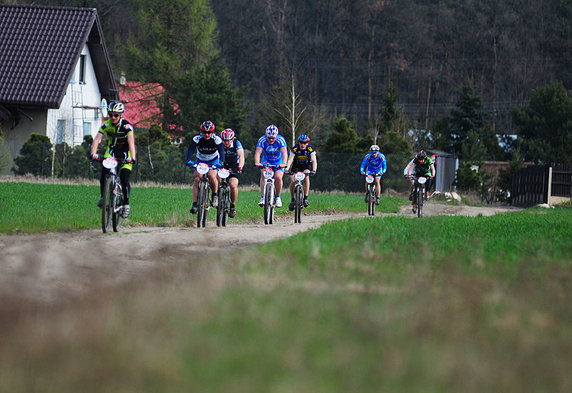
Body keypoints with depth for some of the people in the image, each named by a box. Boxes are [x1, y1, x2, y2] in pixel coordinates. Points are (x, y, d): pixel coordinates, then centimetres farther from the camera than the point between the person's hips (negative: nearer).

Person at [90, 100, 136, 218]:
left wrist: (132, 158, -52)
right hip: (111, 151, 3)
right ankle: (103, 197, -7)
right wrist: (93, 154, -43)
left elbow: (131, 142, -37)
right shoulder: (106, 125, -16)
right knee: (104, 171, -22)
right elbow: (97, 139, -26)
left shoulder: (127, 126, -25)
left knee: (124, 179, -17)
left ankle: (126, 204, -1)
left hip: (125, 153, -3)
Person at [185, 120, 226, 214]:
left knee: (212, 175, -28)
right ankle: (194, 204, -16)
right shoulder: (197, 138, -23)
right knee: (197, 178, -18)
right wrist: (188, 160, -53)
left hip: (214, 161, -1)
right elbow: (191, 150, -34)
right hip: (200, 160, 1)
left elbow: (221, 151, -35)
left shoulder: (217, 139, -24)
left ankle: (215, 195, -4)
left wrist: (221, 162, -54)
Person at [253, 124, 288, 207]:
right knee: (263, 175, -27)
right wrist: (257, 162, -51)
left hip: (278, 162, -1)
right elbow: (258, 152, -32)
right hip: (266, 161, 1)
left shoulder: (280, 140, -23)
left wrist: (284, 163, -52)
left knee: (278, 177, -23)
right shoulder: (262, 140, -21)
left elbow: (284, 153, -34)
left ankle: (278, 197, -1)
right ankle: (263, 197, -24)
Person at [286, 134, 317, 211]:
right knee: (293, 180, -20)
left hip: (306, 166, -1)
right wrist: (287, 169, -48)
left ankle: (305, 198, -23)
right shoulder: (295, 149, -22)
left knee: (306, 177, -30)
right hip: (296, 166, 1)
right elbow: (290, 160, -31)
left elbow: (314, 161, -31)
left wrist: (314, 170, -48)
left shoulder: (310, 149, -22)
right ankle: (292, 200, -1)